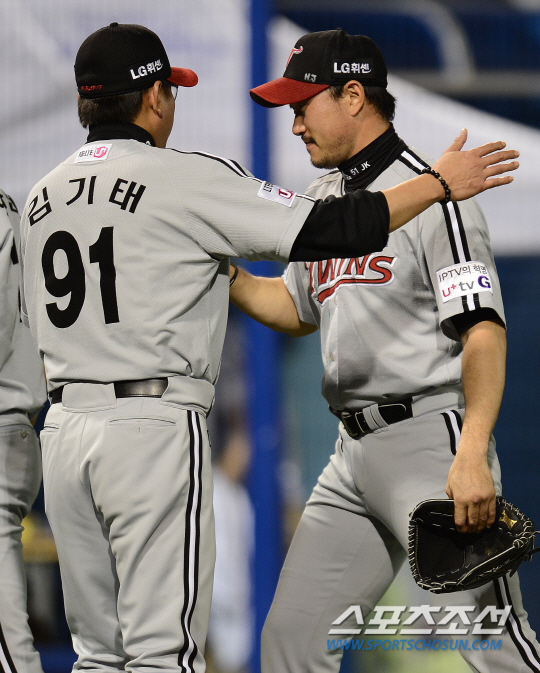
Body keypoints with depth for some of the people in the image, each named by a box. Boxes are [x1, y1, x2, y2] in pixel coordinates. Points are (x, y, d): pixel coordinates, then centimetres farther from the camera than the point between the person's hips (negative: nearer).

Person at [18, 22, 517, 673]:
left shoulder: (41, 196, 13)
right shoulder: (186, 179, -8)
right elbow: (326, 229, -10)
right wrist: (441, 182, 1)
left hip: (64, 425, 7)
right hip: (153, 424, -7)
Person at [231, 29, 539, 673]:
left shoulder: (430, 195, -10)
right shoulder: (323, 199, 17)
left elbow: (483, 329, -18)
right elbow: (297, 310, 30)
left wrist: (472, 456, -29)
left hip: (433, 442, -9)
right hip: (353, 452, 9)